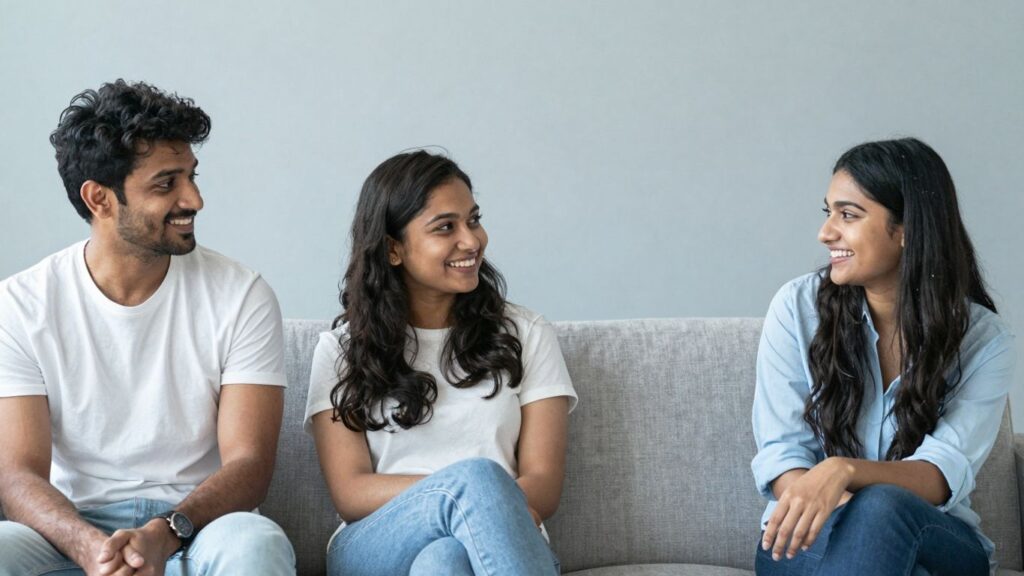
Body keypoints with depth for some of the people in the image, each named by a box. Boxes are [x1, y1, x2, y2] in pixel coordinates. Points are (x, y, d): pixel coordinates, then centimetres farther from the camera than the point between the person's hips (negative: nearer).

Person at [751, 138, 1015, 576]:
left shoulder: (984, 340, -4)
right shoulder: (798, 307, -2)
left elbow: (944, 474, -18)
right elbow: (780, 452, -6)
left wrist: (844, 470, -39)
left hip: (935, 540, 0)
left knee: (881, 509, -36)